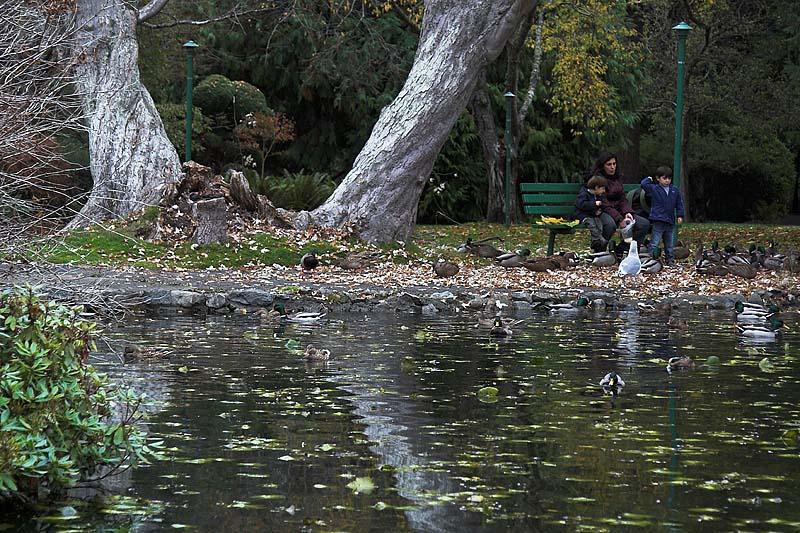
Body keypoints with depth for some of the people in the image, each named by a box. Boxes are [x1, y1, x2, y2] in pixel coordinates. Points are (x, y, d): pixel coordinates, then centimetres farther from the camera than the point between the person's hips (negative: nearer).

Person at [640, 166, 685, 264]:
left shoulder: (674, 190, 7)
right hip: (658, 221, -4)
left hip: (670, 221, 5)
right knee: (655, 242, -8)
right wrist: (649, 179, 3)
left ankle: (670, 260, 23)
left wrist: (680, 215, 5)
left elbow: (679, 203, 12)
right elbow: (644, 184, -14)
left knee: (669, 243, 15)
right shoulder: (654, 189, -3)